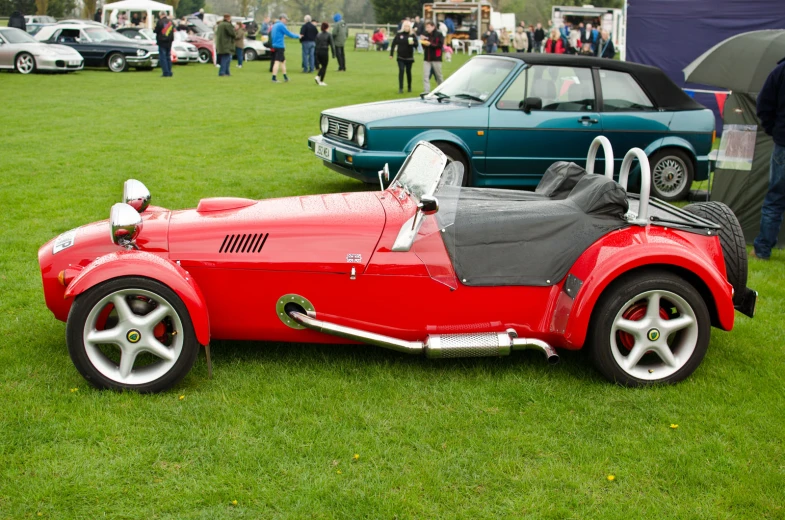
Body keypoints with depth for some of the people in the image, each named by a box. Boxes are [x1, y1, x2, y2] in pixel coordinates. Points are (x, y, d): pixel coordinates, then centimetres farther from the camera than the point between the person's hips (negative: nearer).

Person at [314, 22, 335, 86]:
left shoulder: (318, 35, 8)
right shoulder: (329, 35, -5)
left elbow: (316, 44, 9)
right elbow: (332, 45, -6)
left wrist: (315, 54, 13)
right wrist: (333, 54, -1)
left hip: (318, 52, 5)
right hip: (324, 52, -5)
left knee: (322, 66, 19)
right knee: (324, 67, 5)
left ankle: (318, 76, -2)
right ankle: (321, 81, 2)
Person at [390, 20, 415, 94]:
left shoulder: (412, 35, 0)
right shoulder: (399, 35, -1)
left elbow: (416, 44, -3)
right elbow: (393, 44, 1)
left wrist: (413, 43, -26)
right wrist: (391, 54, -3)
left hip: (409, 57, 1)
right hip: (401, 57, -1)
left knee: (408, 72, 10)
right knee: (401, 71, -9)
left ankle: (409, 87, 26)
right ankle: (400, 88, -9)